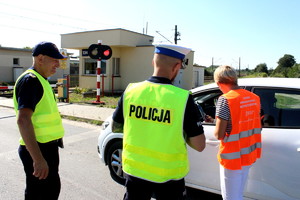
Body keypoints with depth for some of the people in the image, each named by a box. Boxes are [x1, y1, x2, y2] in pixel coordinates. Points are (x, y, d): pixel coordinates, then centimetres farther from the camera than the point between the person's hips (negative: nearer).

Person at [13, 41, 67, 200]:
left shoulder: (40, 80, 14)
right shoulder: (30, 80, -17)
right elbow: (23, 120, -28)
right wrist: (38, 158, -32)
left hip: (46, 147, 10)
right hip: (37, 150, -10)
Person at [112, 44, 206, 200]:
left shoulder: (130, 91, -9)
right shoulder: (183, 98, -19)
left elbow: (115, 128, 5)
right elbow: (199, 145, -14)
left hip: (135, 171, 3)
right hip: (168, 175, -2)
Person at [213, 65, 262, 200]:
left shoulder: (225, 99, -20)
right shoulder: (254, 98, 2)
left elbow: (219, 135, -20)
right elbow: (257, 126, 13)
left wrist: (217, 131, 0)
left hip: (233, 157, -7)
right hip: (249, 154, 7)